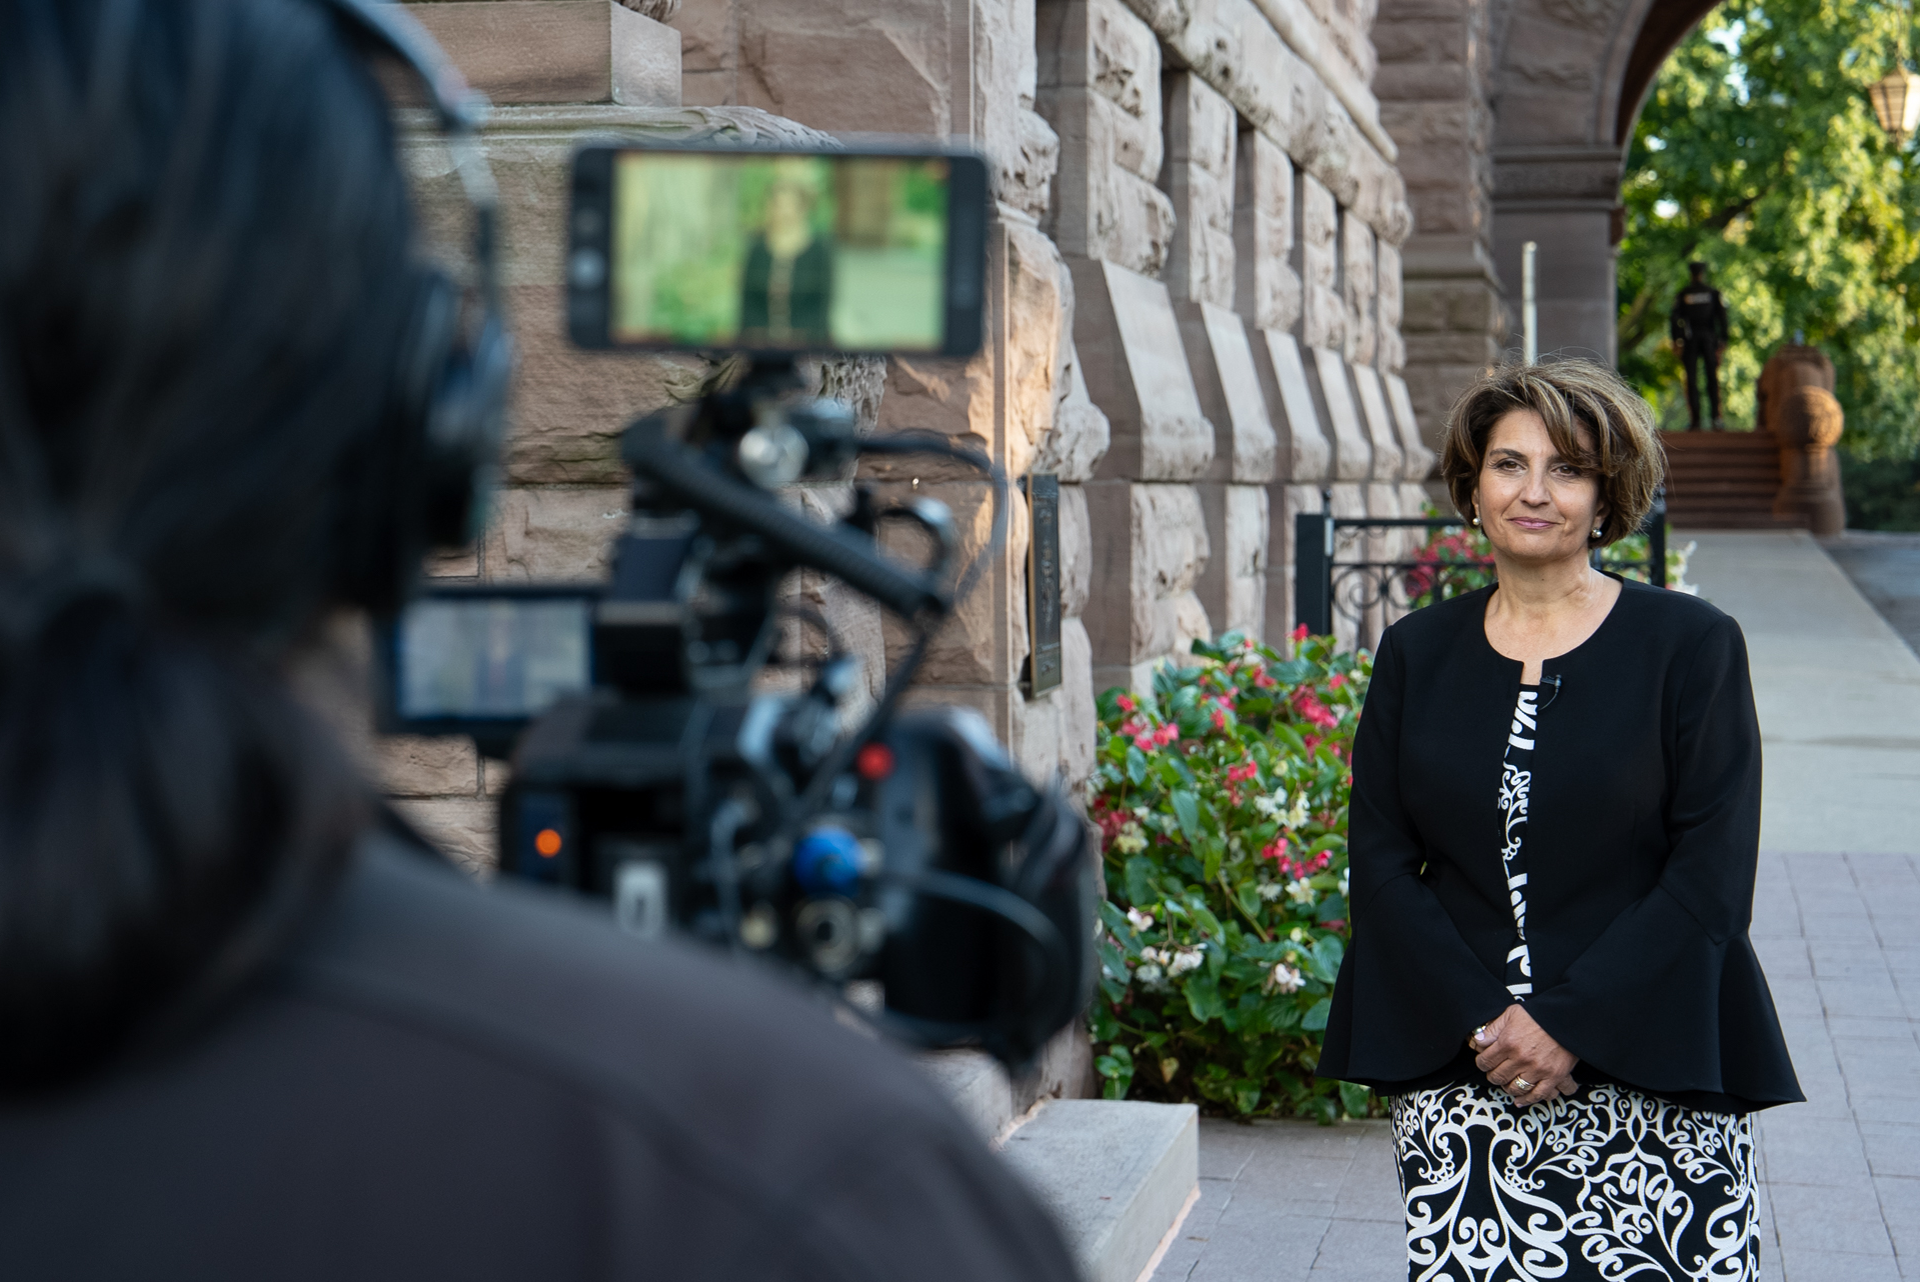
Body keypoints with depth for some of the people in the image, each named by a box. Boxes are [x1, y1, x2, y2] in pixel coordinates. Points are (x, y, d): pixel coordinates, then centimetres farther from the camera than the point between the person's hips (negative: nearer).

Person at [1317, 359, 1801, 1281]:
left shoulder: (1690, 644, 2)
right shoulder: (1417, 653, 11)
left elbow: (1712, 873, -4)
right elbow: (1379, 860, 6)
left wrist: (1569, 1025, -11)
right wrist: (1482, 1024, -7)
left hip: (1652, 1074, -2)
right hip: (1458, 1071, 2)